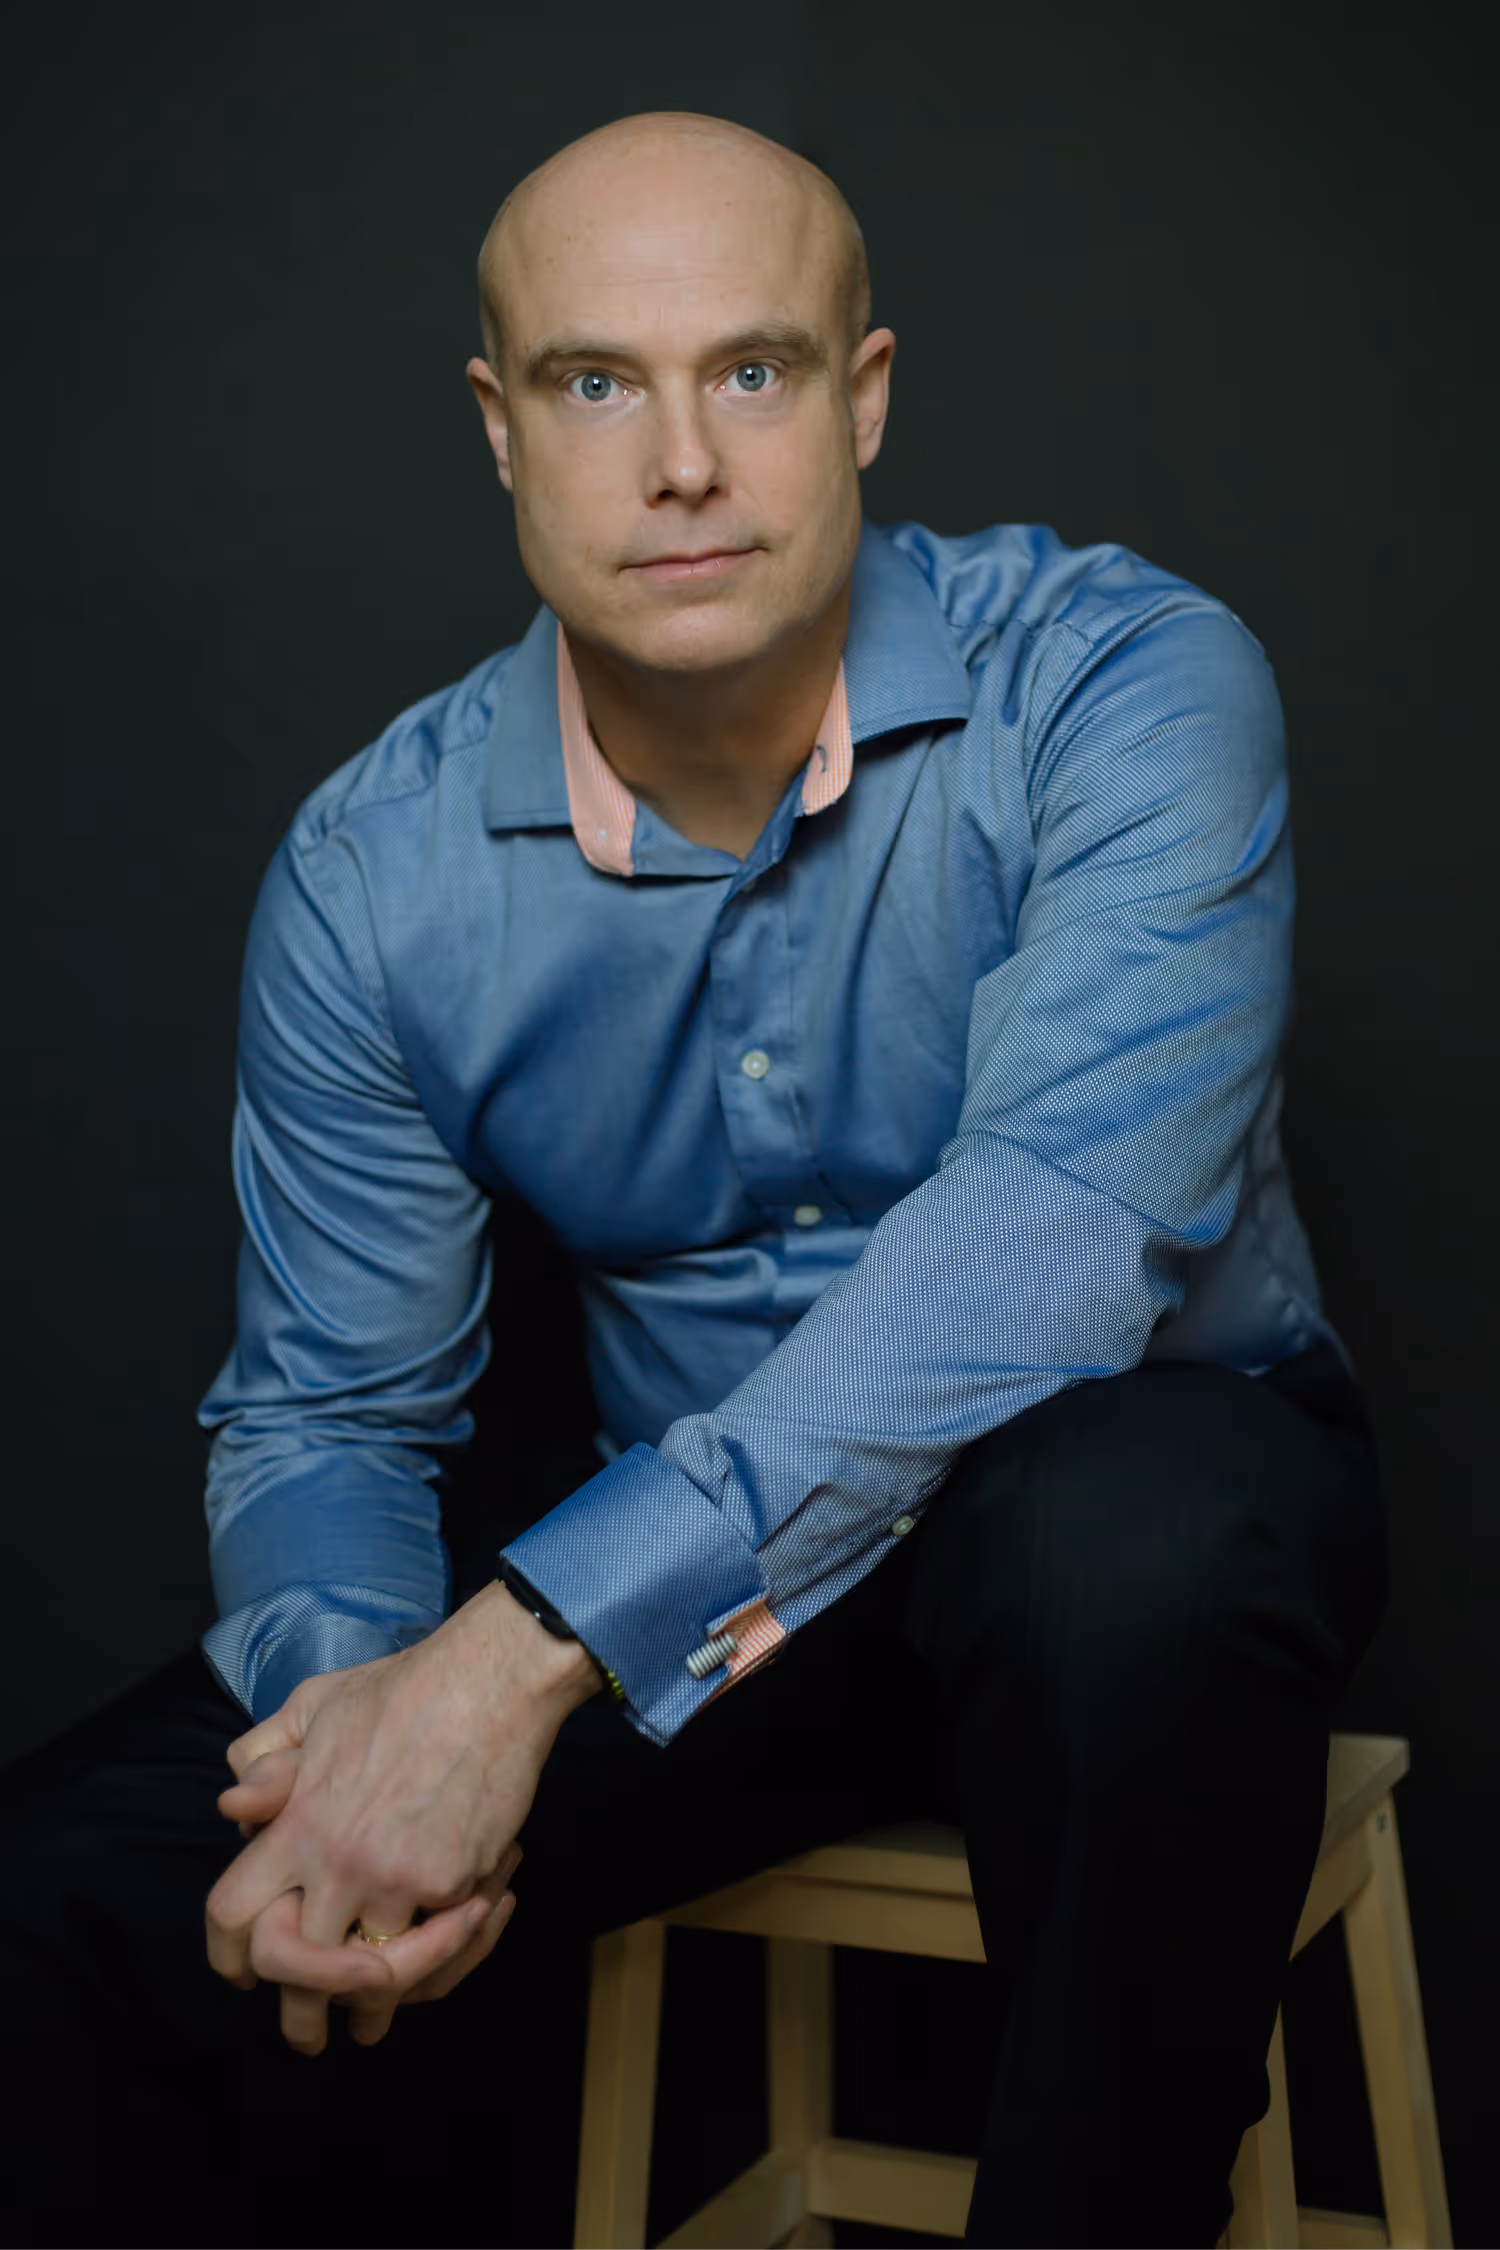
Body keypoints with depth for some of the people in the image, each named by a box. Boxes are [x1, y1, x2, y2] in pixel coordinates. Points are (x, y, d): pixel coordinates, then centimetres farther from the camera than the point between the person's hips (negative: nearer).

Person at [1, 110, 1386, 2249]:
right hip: (698, 1575, 2)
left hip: (1143, 1473, -1)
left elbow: (1066, 1225, -30)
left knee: (1125, 1532, -39)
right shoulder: (373, 878, -6)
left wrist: (531, 1639, -36)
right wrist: (360, 1710, -23)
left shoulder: (1123, 683, -17)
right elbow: (321, 1413, 0)